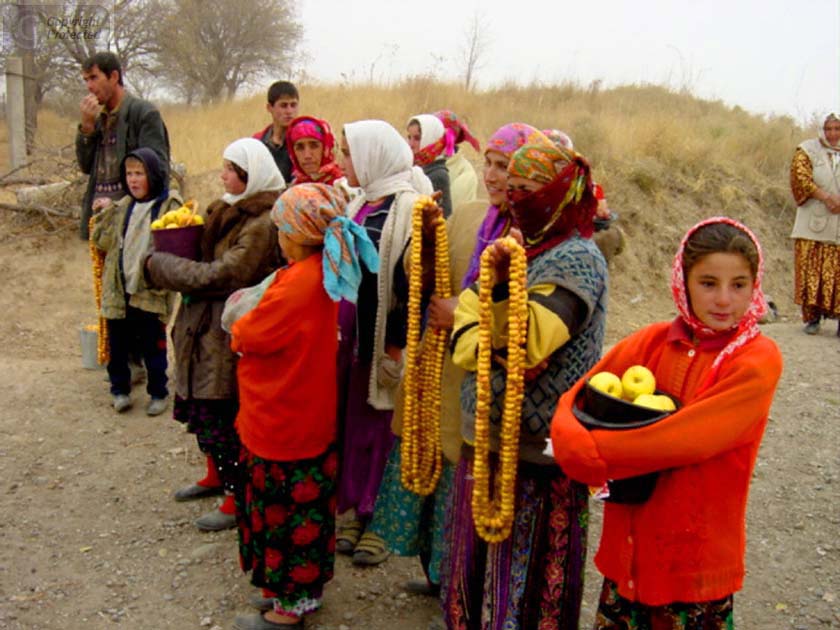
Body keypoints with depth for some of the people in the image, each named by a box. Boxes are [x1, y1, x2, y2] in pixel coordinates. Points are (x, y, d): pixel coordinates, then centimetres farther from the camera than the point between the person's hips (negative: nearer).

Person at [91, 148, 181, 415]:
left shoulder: (169, 206, -8)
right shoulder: (122, 207, 9)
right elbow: (103, 243, 7)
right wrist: (104, 215, -4)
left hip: (151, 293, -4)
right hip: (118, 291, 5)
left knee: (154, 348, 9)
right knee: (117, 345, 13)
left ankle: (158, 393, 25)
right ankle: (120, 390, 30)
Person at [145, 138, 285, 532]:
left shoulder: (262, 224, -20)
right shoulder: (232, 211, 10)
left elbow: (223, 275, -23)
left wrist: (160, 266, -13)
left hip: (230, 332, -9)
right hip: (207, 325, 9)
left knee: (223, 415, 0)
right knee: (202, 406, 20)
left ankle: (238, 499, 16)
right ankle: (216, 476, 40)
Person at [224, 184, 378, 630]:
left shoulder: (296, 284, -27)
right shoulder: (321, 274, 3)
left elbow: (248, 336, -17)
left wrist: (238, 323, 2)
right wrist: (254, 314, -4)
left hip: (283, 421, -9)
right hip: (304, 415, 9)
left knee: (286, 510, 6)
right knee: (299, 506, 20)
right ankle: (297, 589, 36)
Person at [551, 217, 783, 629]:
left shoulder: (757, 359, -13)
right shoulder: (652, 341, -2)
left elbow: (688, 439, -23)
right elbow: (574, 401, -3)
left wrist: (591, 451, -19)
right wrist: (575, 439, -25)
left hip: (696, 559, -3)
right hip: (629, 547, 4)